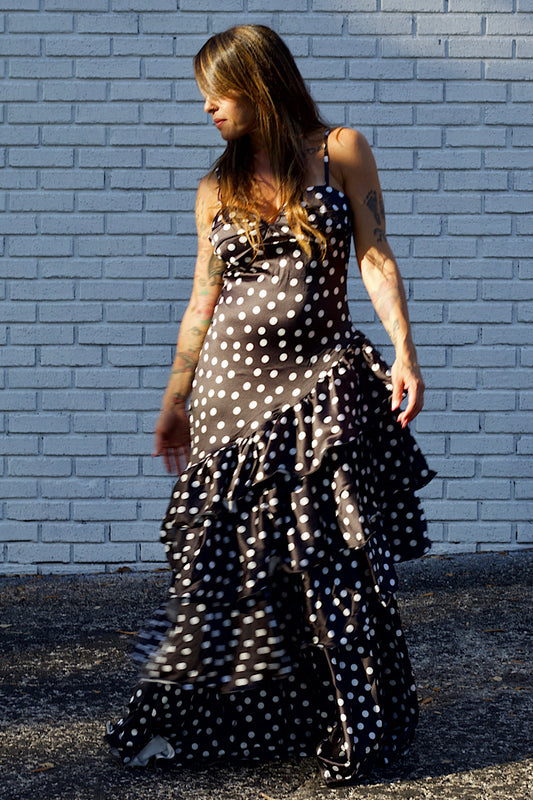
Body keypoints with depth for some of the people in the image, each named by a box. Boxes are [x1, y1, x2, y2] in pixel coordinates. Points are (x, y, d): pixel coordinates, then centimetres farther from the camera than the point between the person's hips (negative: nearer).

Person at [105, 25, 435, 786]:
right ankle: (198, 720, 13)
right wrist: (175, 399, 15)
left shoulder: (340, 152, 5)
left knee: (333, 558, -3)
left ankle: (353, 724, 9)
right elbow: (203, 302, 15)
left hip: (324, 380, -2)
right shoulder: (217, 189, 13)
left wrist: (404, 350, -13)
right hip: (232, 382, 3)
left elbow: (375, 258, -1)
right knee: (228, 562, 2)